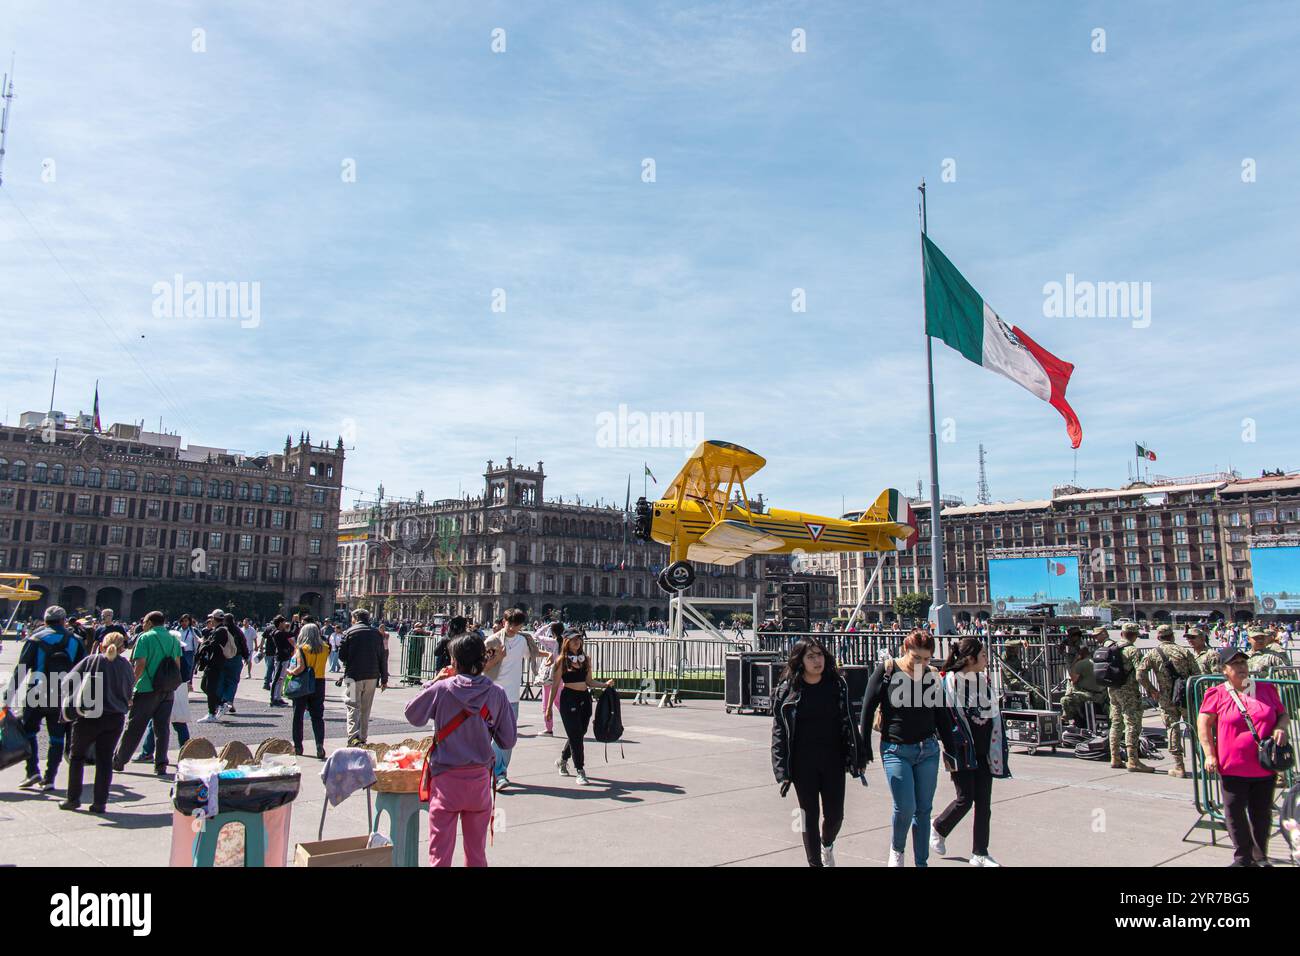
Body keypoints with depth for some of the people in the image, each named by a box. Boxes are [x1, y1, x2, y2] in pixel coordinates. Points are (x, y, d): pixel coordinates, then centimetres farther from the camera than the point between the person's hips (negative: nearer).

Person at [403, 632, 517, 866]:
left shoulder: (441, 689, -12)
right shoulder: (497, 693, -8)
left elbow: (412, 714, 5)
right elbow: (508, 740, -1)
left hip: (446, 779, -2)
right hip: (480, 779, 2)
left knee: (440, 853, 9)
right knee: (477, 852, 16)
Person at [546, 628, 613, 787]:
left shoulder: (586, 659, 10)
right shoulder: (562, 660, -4)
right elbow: (555, 685, -1)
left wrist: (605, 684, -1)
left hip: (585, 698, 5)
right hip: (568, 698, -5)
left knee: (580, 733, 13)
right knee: (575, 735, -6)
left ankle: (562, 760, 38)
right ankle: (580, 772, 1)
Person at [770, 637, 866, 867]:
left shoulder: (837, 684, 1)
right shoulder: (787, 690, -5)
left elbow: (849, 723, 5)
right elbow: (779, 732, -4)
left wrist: (855, 759, 2)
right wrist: (782, 771, -9)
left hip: (833, 761, 2)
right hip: (802, 763, -2)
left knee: (835, 815, 9)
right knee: (810, 816, 5)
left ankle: (827, 845, 42)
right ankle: (815, 862, 24)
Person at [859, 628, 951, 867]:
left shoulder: (932, 675, 3)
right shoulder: (886, 671, -8)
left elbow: (941, 715, 13)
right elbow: (868, 710, -5)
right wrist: (865, 749, -6)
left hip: (928, 751, 3)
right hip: (895, 751, -3)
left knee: (924, 810, 8)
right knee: (905, 808, -10)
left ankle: (922, 862, 22)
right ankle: (896, 849, 18)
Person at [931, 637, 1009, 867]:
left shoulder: (985, 680, 7)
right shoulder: (951, 681, -12)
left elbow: (994, 715, 13)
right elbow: (945, 717, -12)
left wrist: (997, 751, 9)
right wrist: (950, 752, -15)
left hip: (984, 751, 6)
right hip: (962, 751, -6)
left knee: (984, 802, 5)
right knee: (965, 799, -3)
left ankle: (980, 853, 15)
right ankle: (938, 828, 24)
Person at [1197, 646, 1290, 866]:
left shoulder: (1267, 689, 5)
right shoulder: (1217, 694, -4)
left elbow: (1282, 714, 16)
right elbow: (1203, 724, -3)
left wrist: (1281, 728, -7)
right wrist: (1210, 754, -10)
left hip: (1265, 765, 3)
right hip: (1233, 766, -2)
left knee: (1262, 812, 13)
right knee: (1235, 812, 4)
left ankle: (1260, 856, 31)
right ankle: (1243, 858, 18)